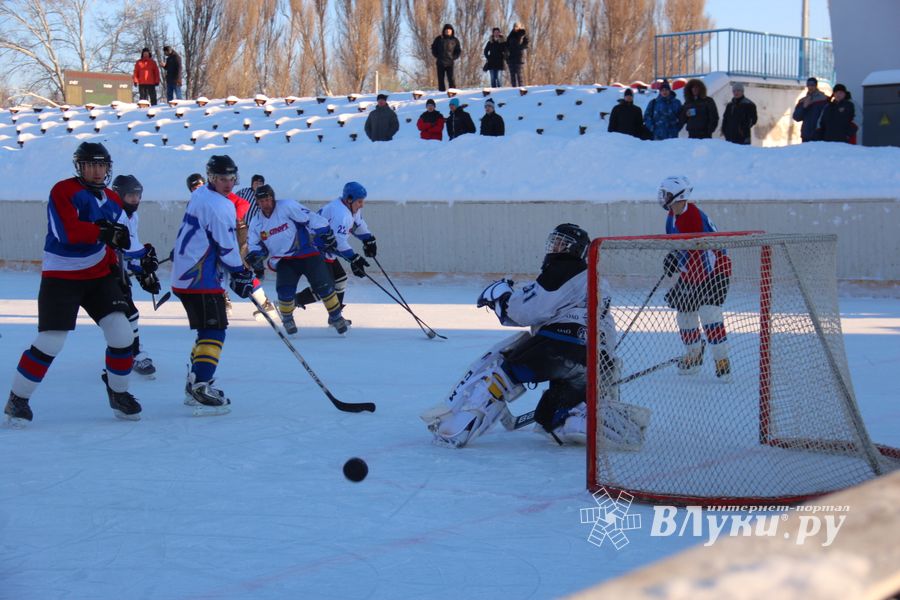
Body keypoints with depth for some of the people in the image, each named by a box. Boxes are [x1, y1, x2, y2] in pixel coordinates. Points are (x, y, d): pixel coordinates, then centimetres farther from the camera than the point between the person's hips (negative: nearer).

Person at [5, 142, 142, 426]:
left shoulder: (112, 200, 9)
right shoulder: (63, 190, -12)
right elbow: (67, 232, -25)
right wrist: (104, 231, -34)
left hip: (99, 276, 6)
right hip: (60, 277, -6)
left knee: (122, 335, -6)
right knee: (49, 342, -11)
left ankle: (118, 394, 14)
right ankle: (17, 400, 5)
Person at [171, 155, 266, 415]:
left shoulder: (199, 195, 14)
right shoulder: (219, 207, -17)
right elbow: (226, 249, -16)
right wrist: (242, 275, -1)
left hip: (184, 274, 10)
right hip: (200, 278, -10)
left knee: (207, 330, 19)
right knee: (214, 332, -12)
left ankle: (195, 385, 24)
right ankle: (200, 390, -21)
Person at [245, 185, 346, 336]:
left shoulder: (287, 207, -12)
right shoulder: (257, 224, 5)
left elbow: (311, 219, -10)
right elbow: (256, 246, 13)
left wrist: (326, 235, -9)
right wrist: (255, 256, -10)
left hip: (306, 253, -3)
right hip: (283, 260, 3)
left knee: (323, 285, -11)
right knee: (285, 290, -16)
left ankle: (335, 316, 9)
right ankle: (287, 319, 11)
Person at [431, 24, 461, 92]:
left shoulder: (454, 40, 6)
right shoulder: (439, 39, 3)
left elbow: (458, 51, 13)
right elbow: (433, 48, 12)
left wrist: (454, 57, 0)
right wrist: (437, 56, 2)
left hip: (450, 63, -1)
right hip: (440, 63, 1)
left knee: (451, 78, -10)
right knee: (441, 78, 3)